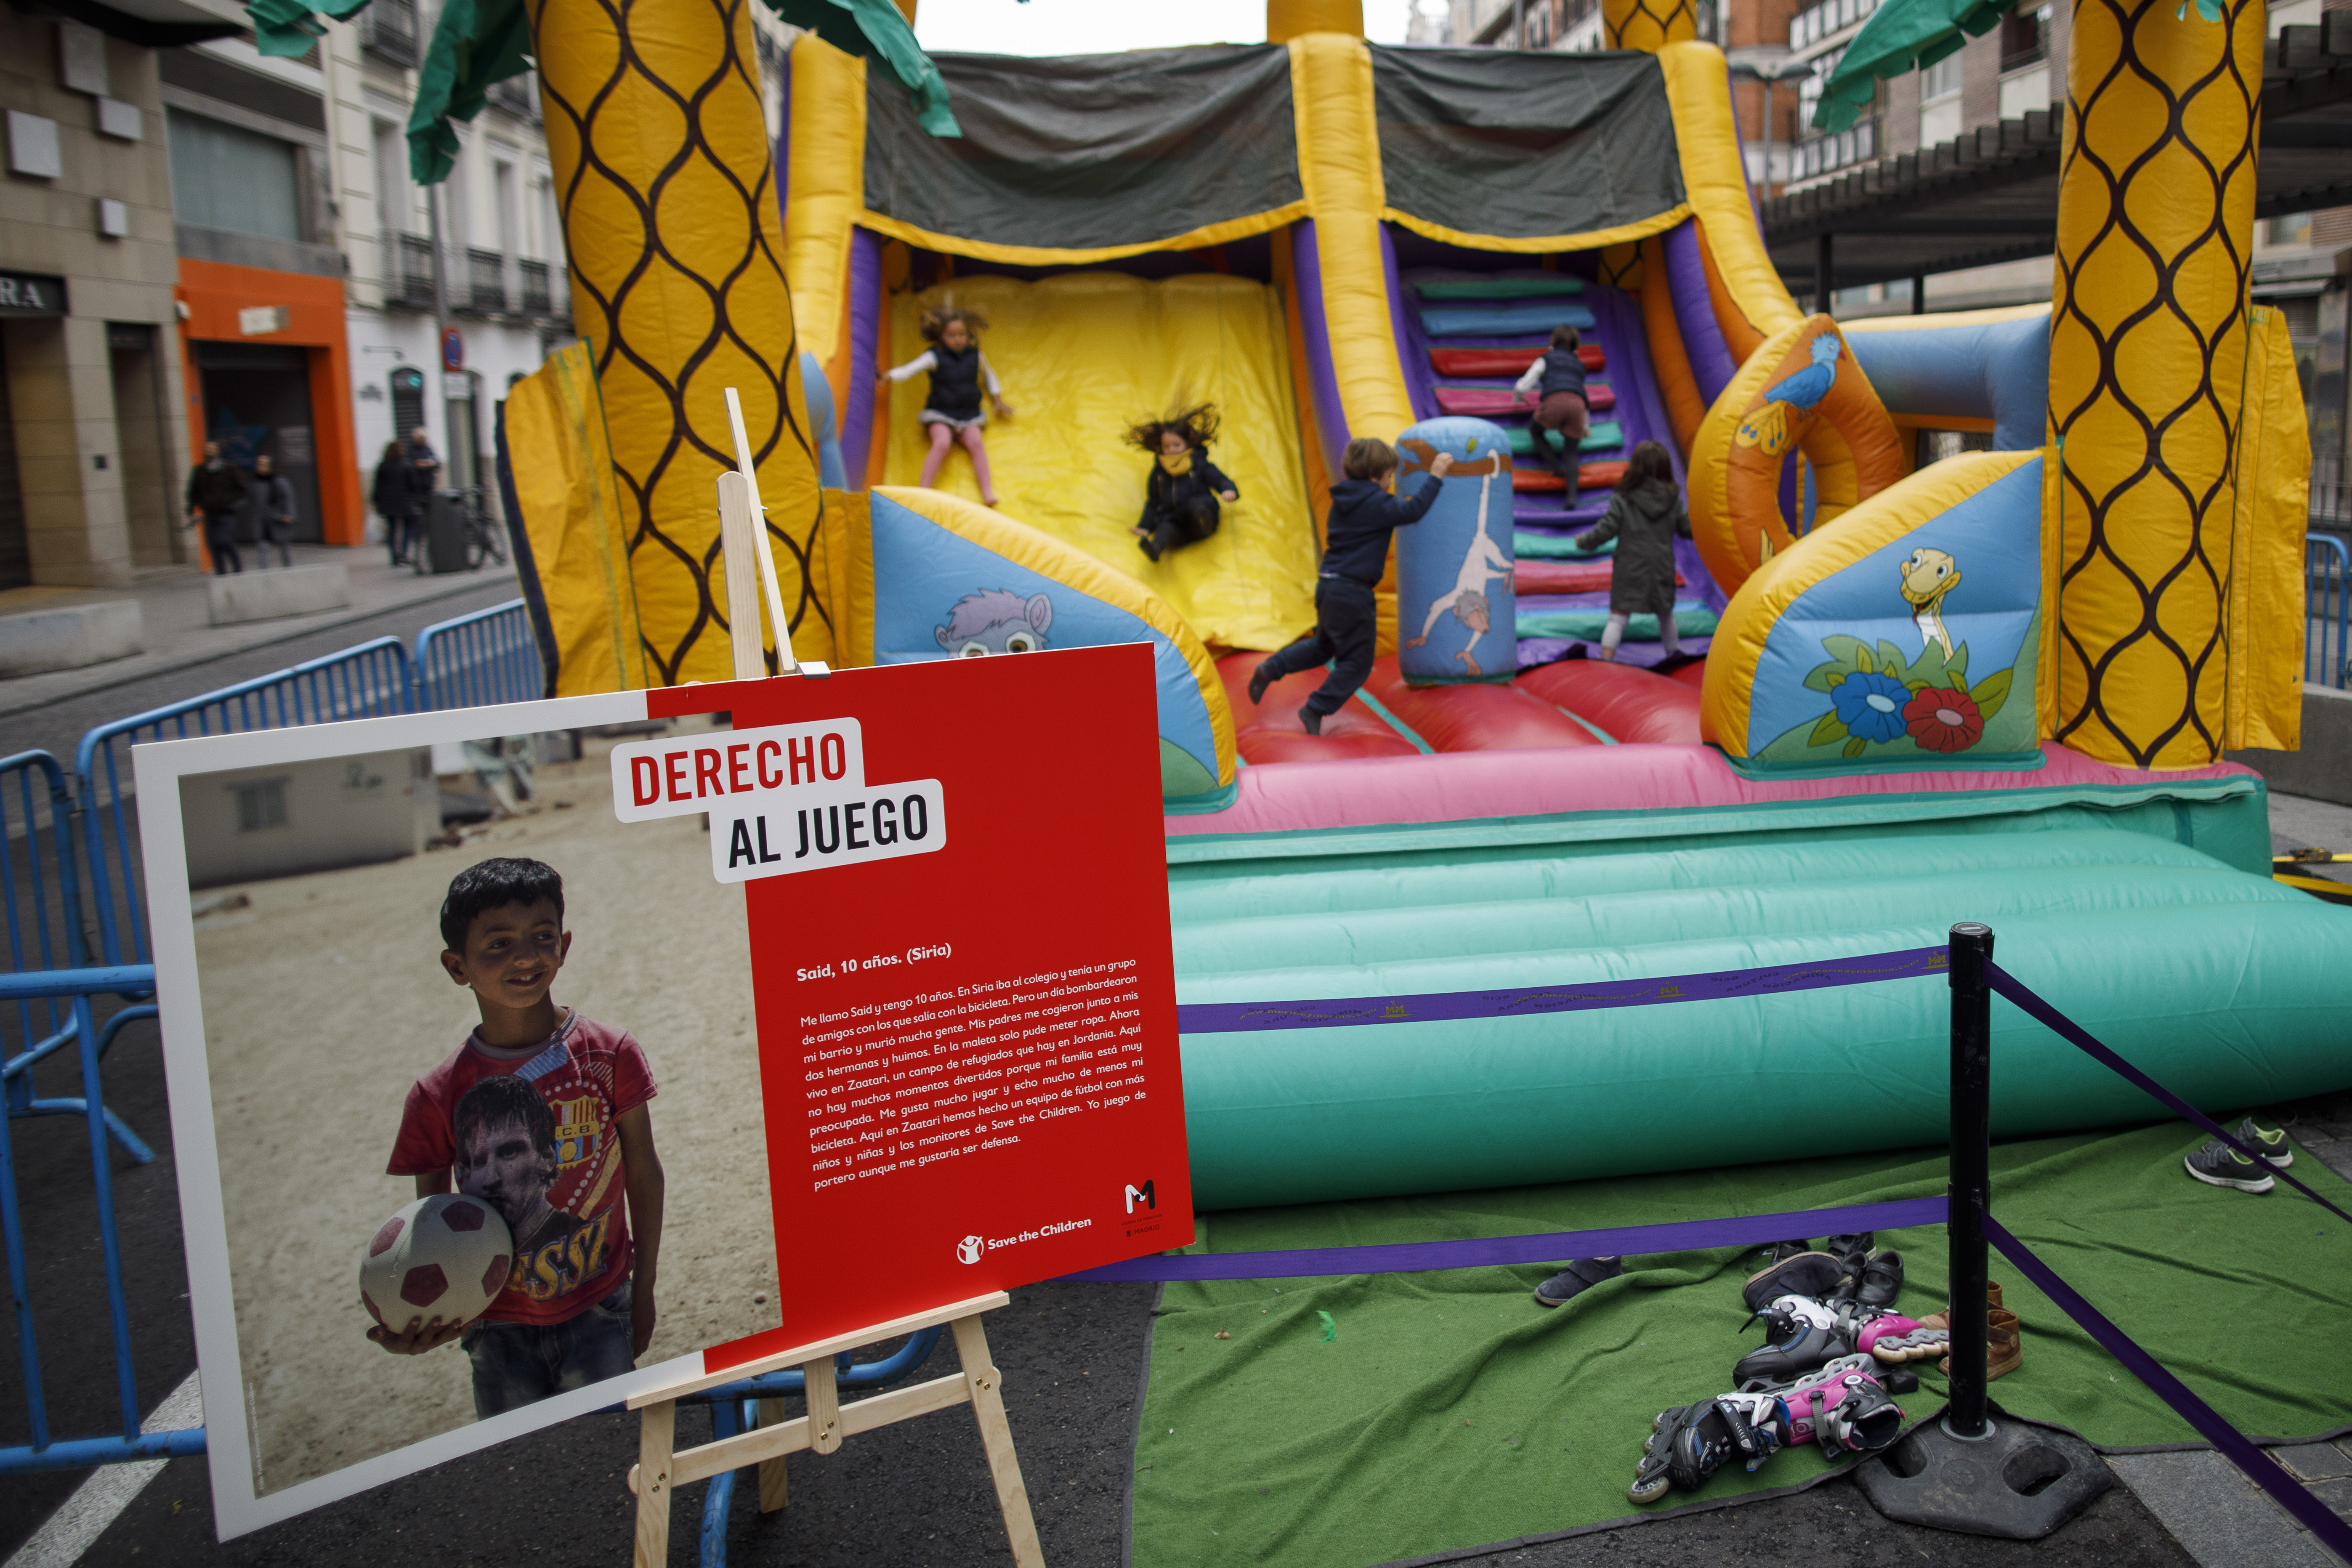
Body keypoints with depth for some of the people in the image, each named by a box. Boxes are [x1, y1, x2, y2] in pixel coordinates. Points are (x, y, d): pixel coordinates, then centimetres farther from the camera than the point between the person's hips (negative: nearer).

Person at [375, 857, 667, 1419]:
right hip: (498, 1327, 0)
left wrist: (643, 1290, 6)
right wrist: (413, 1323, -20)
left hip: (598, 1313, 0)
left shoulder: (609, 1055, -10)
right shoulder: (437, 1097, -9)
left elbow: (643, 1173, 1)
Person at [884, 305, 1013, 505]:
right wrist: (889, 376, -36)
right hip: (940, 414, -3)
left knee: (976, 443, -24)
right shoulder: (935, 357, -6)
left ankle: (988, 493, -27)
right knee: (942, 443, -30)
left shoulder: (974, 356, 6)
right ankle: (924, 490, -30)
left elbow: (988, 375, 25)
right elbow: (910, 369, -18)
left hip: (968, 415, 3)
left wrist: (998, 402, 22)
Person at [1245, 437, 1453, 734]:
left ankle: (1271, 669, 11)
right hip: (1353, 592, -8)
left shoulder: (1341, 503, 14)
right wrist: (1435, 477, -8)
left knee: (1324, 645, 27)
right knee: (1357, 662, 3)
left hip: (1328, 586, 9)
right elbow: (1412, 511, -15)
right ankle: (1316, 710, -2)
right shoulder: (1377, 504, -11)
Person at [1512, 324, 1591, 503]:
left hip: (1554, 401, -3)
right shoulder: (1579, 365, 35)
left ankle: (1557, 468, 8)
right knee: (1570, 451, 11)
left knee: (1535, 430, 26)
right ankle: (1572, 496, -12)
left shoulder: (1546, 359, 23)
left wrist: (1517, 398, 38)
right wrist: (1586, 426, 54)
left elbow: (1524, 385, 15)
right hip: (1577, 405, 3)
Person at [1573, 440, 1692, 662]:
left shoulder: (1622, 500, -10)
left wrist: (1583, 541, 8)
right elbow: (1688, 529, 6)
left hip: (1630, 572, -3)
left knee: (1618, 618, -3)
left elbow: (1604, 531, -10)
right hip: (1662, 571, 3)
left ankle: (1606, 660, -12)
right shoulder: (1673, 500, -1)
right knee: (1666, 615, 23)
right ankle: (1675, 654, 38)